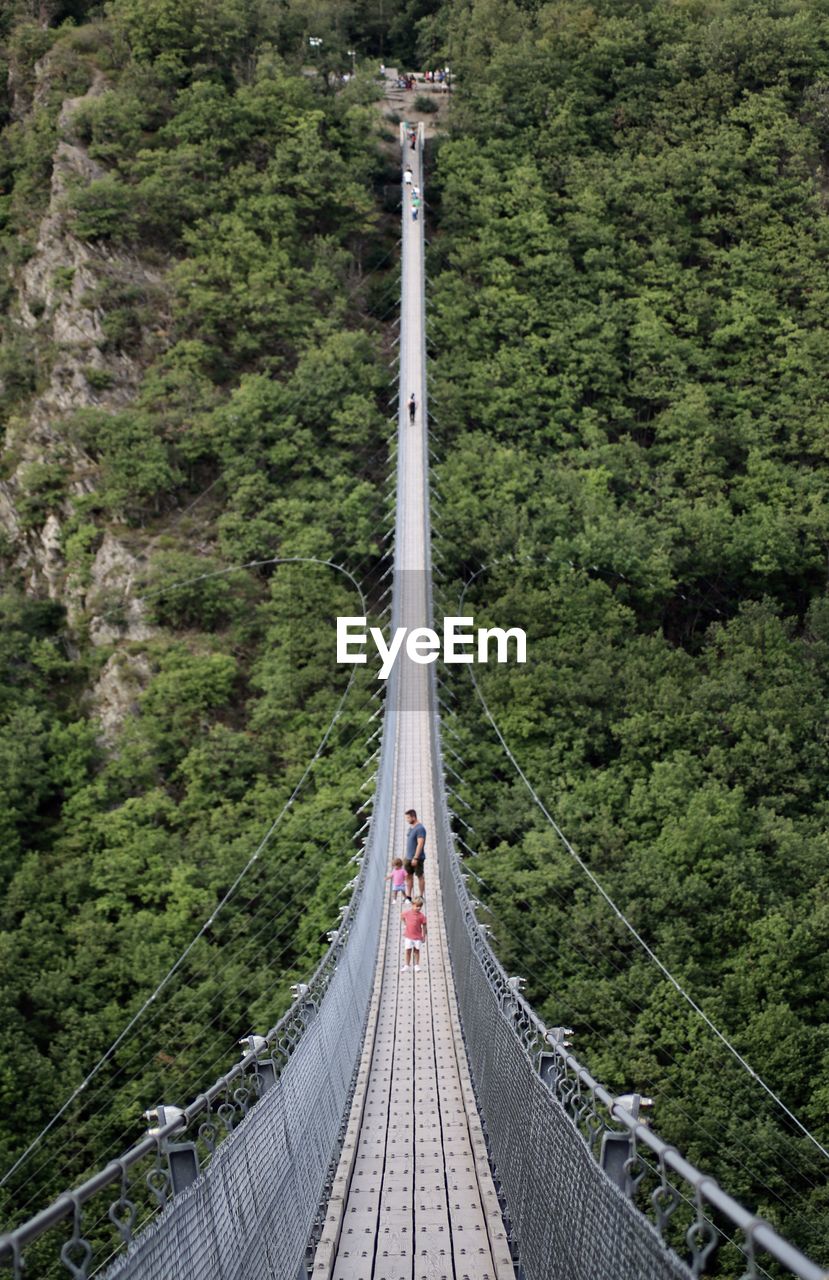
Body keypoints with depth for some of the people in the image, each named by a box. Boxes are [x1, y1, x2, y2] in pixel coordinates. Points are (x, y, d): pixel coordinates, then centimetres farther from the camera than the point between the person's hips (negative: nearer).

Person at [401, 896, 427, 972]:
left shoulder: (421, 916, -13)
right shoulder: (407, 913, -7)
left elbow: (424, 926, -5)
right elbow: (403, 918, 16)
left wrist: (424, 936, -3)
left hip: (418, 937, -1)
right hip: (408, 936, 1)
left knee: (416, 950, 9)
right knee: (407, 950, 4)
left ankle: (417, 965, 22)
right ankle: (407, 966, 15)